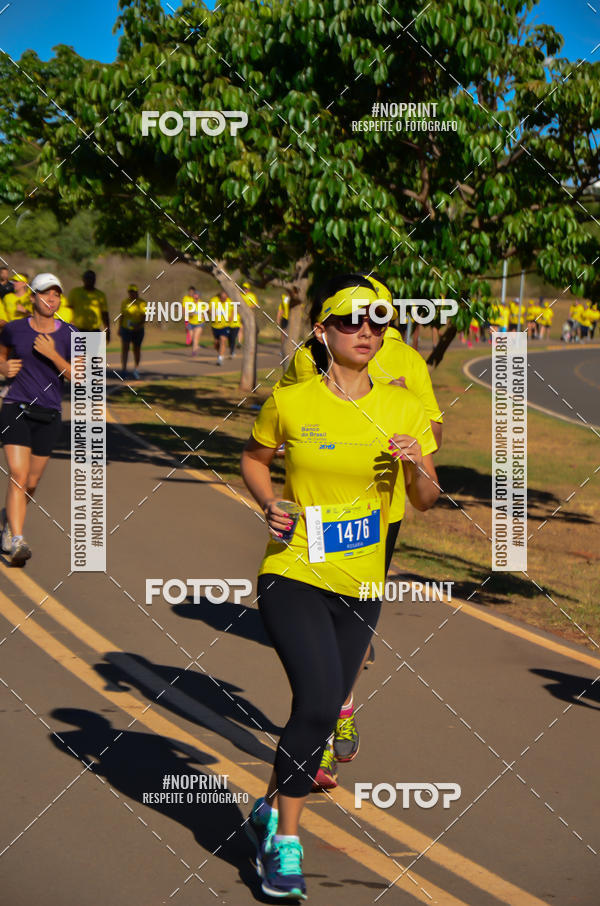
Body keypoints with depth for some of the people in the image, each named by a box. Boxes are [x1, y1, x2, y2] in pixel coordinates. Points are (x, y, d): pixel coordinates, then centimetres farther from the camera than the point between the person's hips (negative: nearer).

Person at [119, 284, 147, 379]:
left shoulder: (142, 303, -5)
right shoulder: (124, 302, 4)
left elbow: (145, 317, -9)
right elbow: (122, 316, 11)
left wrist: (139, 325, -24)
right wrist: (119, 328, 11)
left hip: (138, 331, -1)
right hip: (126, 329, 1)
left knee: (137, 350, 10)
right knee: (125, 348, -13)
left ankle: (136, 370, 25)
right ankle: (123, 369, -20)